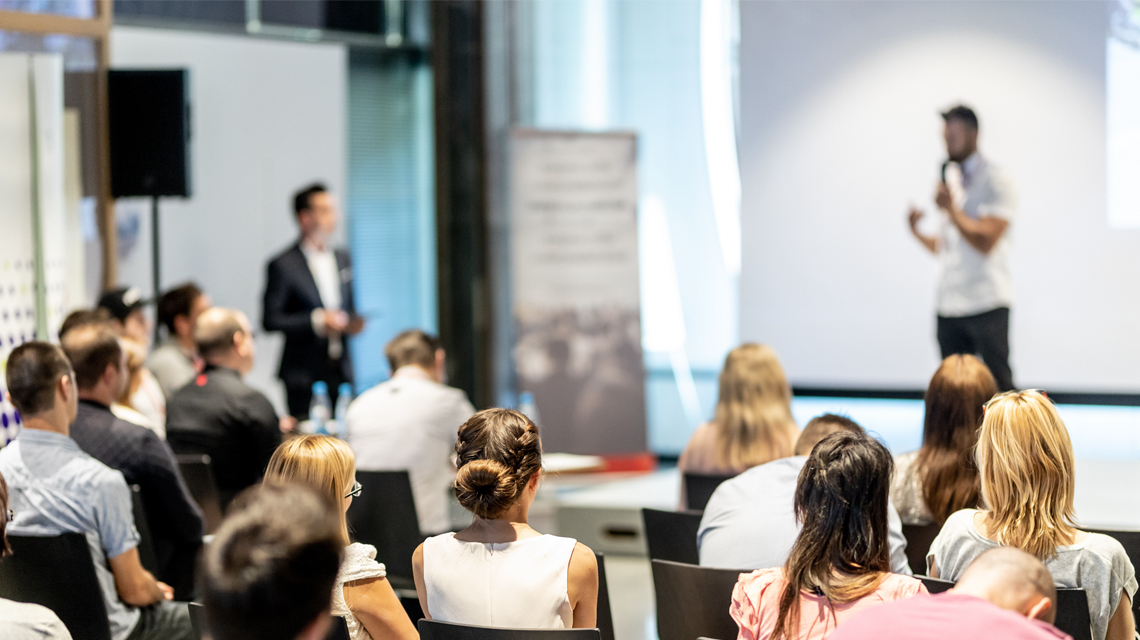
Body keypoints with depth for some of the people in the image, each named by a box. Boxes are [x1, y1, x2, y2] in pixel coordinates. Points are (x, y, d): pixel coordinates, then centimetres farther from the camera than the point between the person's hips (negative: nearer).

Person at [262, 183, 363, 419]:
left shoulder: (342, 258, 14)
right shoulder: (283, 266, -6)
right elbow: (270, 320, -11)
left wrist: (353, 322, 1)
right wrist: (316, 321, -19)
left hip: (341, 371, 5)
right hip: (304, 375, -5)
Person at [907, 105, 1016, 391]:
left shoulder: (994, 181, -5)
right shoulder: (952, 183, 18)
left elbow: (985, 241, -14)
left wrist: (950, 209, -13)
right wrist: (917, 231, 4)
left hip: (987, 305, -7)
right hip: (950, 305, 7)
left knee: (999, 388, -4)